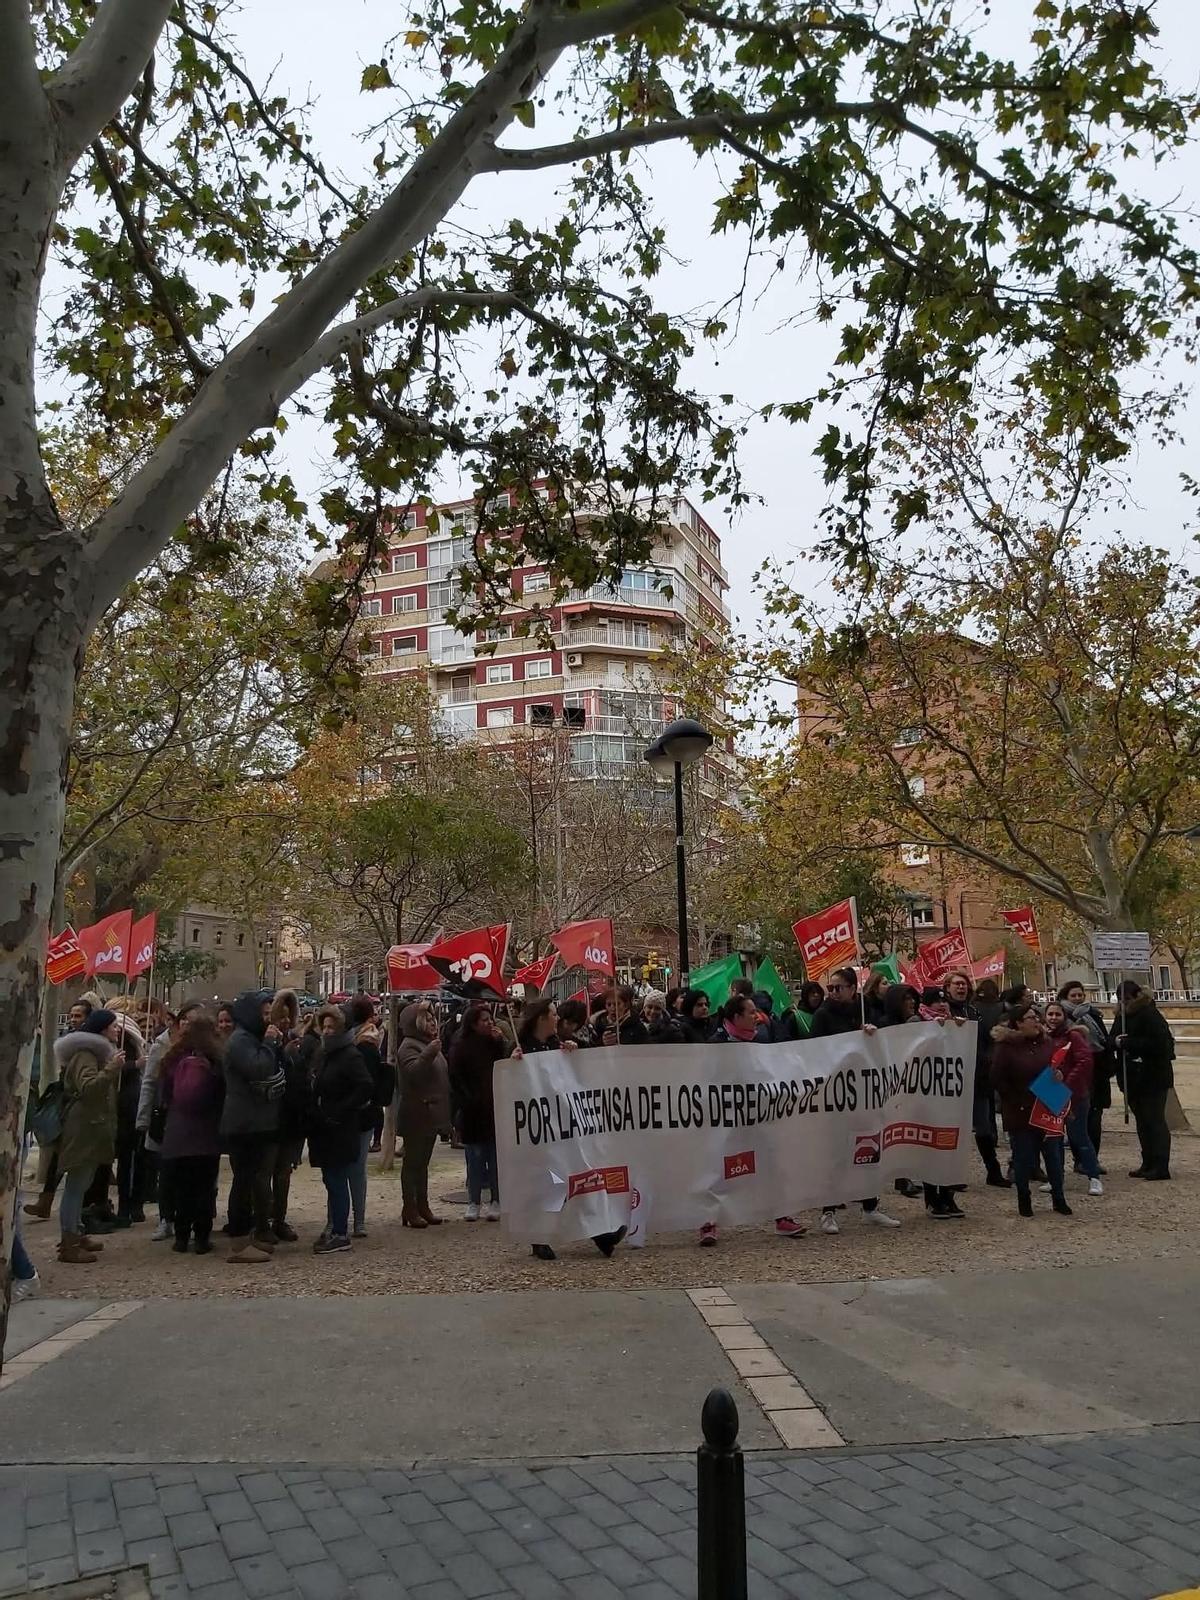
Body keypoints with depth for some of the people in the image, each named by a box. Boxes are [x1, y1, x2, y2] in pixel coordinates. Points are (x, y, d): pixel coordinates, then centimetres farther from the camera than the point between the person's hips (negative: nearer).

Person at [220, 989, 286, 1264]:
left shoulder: (252, 1039, 18)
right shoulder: (240, 1041, -14)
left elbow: (273, 1073, 21)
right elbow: (259, 1070, -28)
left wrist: (277, 1044, 8)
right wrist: (269, 1043, -17)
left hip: (258, 1125, 10)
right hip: (245, 1126, -10)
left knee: (255, 1180, 16)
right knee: (245, 1181, -6)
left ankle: (259, 1233, 24)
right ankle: (239, 1243, -1)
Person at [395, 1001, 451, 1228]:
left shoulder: (429, 1044, 16)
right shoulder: (409, 1046, -12)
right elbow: (413, 1072, -29)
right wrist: (428, 1054, -42)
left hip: (431, 1114, 9)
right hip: (416, 1115, -9)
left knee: (422, 1163, 14)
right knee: (412, 1162, -2)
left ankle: (423, 1207, 20)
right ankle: (410, 1210, 3)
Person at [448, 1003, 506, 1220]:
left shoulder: (496, 1043, 8)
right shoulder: (461, 1047, -1)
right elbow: (456, 1080, -3)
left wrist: (500, 1043, -5)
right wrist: (468, 1102, -10)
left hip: (497, 1110, 2)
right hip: (474, 1112, -2)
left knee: (497, 1157, 3)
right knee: (475, 1158, 4)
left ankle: (495, 1202, 11)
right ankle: (474, 1203, 13)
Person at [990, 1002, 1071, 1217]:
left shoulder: (1045, 1042, 6)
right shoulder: (1006, 1047, -11)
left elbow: (1058, 1068, 16)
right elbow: (998, 1079, -12)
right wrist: (1017, 1102, -12)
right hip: (1020, 1113, -4)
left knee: (1054, 1155, 7)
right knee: (1024, 1157, 4)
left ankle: (1059, 1199, 21)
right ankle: (1024, 1200, 20)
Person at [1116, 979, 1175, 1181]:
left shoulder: (1150, 1015, -15)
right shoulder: (1125, 1015, 11)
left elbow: (1158, 1043, -25)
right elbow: (1115, 1040, 16)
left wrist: (1127, 1043, -22)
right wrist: (1118, 1041, -8)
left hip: (1153, 1078, -9)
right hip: (1135, 1079, 9)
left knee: (1155, 1121, -5)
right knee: (1142, 1121, 13)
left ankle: (1161, 1167, -2)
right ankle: (1149, 1164, 21)